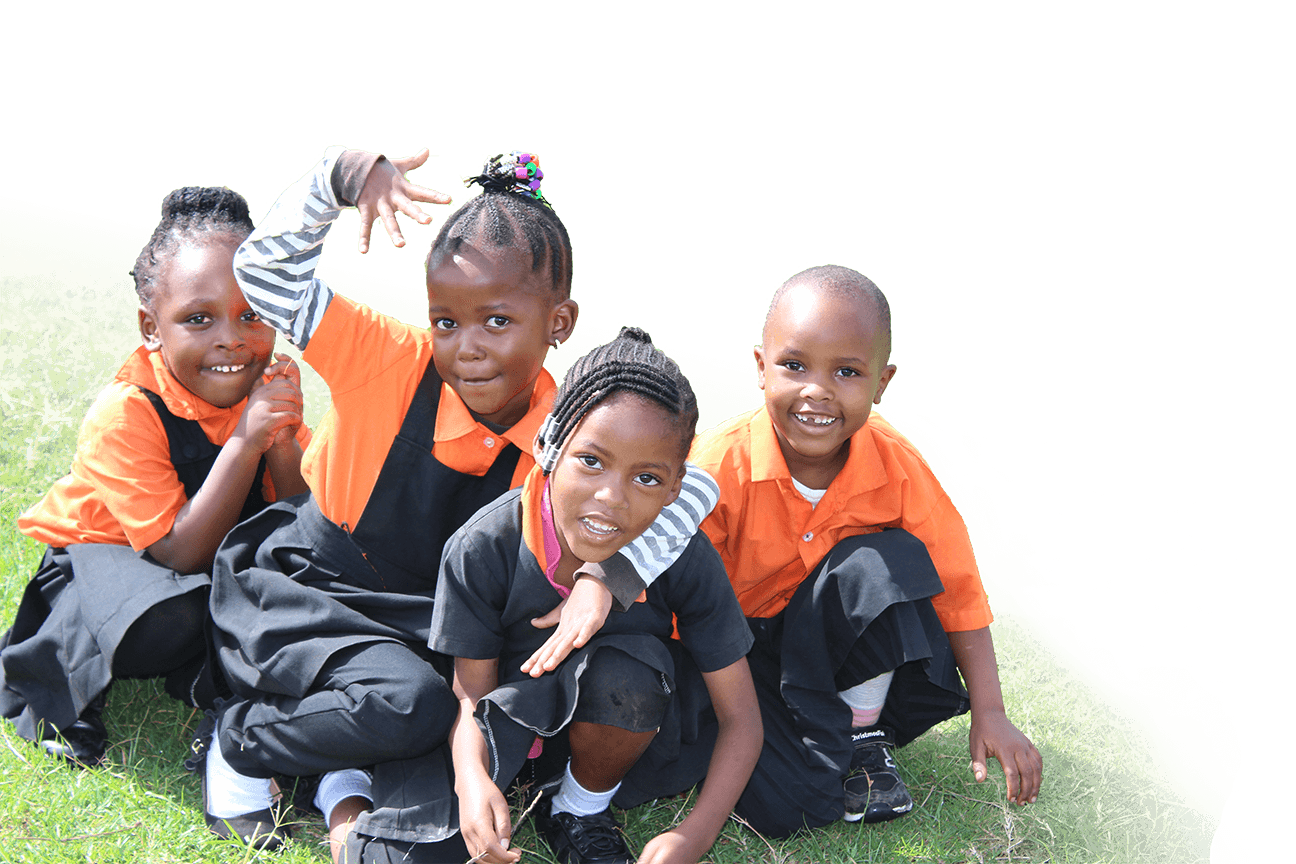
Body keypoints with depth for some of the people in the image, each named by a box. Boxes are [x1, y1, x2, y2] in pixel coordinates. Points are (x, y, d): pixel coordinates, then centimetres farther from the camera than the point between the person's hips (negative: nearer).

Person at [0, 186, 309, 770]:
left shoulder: (266, 389, -11)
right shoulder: (124, 414, -27)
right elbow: (181, 557, -29)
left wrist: (282, 443, -30)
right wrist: (244, 443, -38)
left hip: (218, 564, 5)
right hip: (98, 553, -5)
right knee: (165, 624, -37)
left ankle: (207, 676, -4)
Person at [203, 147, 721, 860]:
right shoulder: (390, 362, -15)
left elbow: (690, 485, -24)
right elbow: (265, 271, -15)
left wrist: (606, 575, -40)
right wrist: (343, 177, -29)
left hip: (428, 644, 1)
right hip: (308, 593, 0)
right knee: (405, 702, -31)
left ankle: (351, 784, -2)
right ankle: (237, 742, -6)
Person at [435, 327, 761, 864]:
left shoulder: (684, 559, -24)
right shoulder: (484, 549, -25)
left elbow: (740, 720, -19)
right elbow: (473, 694, -17)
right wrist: (473, 781, -40)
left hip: (627, 715, 2)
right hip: (517, 714, -1)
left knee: (628, 666, -34)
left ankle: (581, 809, -5)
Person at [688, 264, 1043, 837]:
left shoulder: (895, 466, -15)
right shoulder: (720, 467, -25)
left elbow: (955, 587, -9)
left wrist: (990, 715, -13)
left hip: (837, 638, 3)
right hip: (736, 648, -3)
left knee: (884, 563, -30)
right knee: (783, 805, -26)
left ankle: (864, 731, -7)